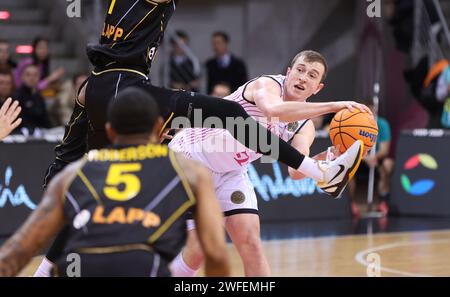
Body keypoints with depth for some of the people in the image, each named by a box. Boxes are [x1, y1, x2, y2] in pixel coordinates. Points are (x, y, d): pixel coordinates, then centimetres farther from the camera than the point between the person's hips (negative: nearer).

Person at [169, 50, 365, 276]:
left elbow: (296, 171, -20)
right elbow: (274, 109, -49)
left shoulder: (304, 124, -2)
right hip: (189, 158, -7)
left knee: (251, 242, -4)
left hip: (230, 172, 7)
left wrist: (325, 160, -41)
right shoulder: (267, 85, -22)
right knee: (197, 250, -12)